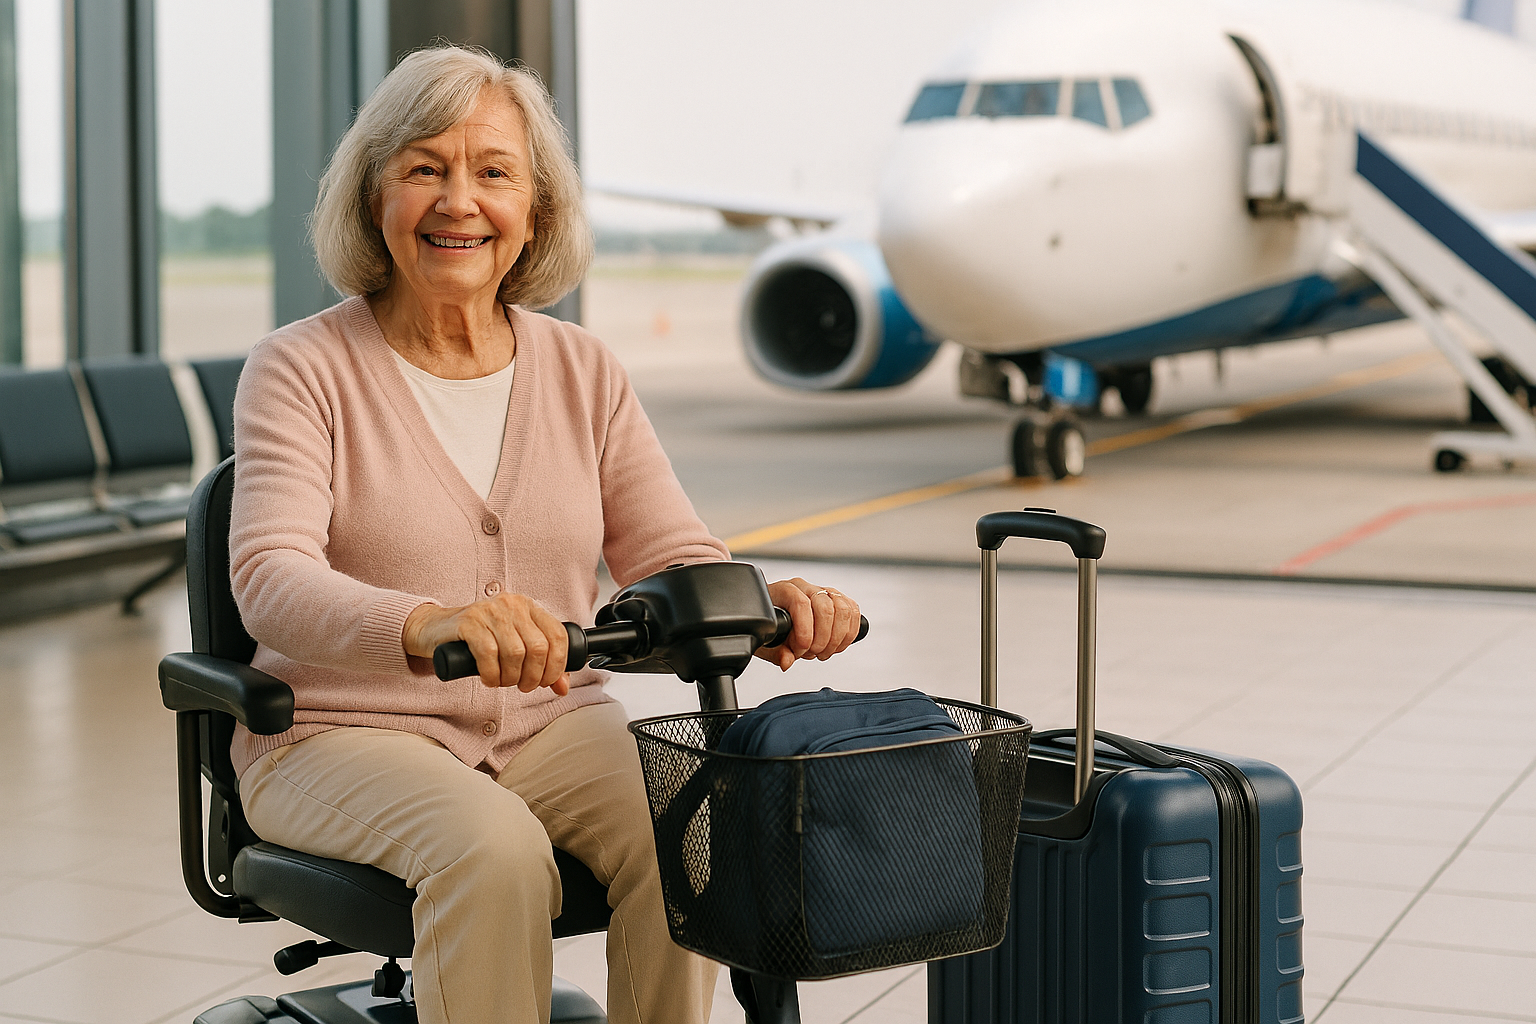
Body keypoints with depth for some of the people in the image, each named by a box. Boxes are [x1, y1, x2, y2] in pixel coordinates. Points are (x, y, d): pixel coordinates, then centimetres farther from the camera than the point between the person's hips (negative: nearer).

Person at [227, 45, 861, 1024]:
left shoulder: (585, 373, 7)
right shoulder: (302, 369, -6)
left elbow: (672, 557, 1)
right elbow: (273, 580, -21)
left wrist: (762, 601, -24)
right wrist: (430, 625, -42)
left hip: (551, 723, 4)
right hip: (345, 734, -3)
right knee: (492, 850, -33)